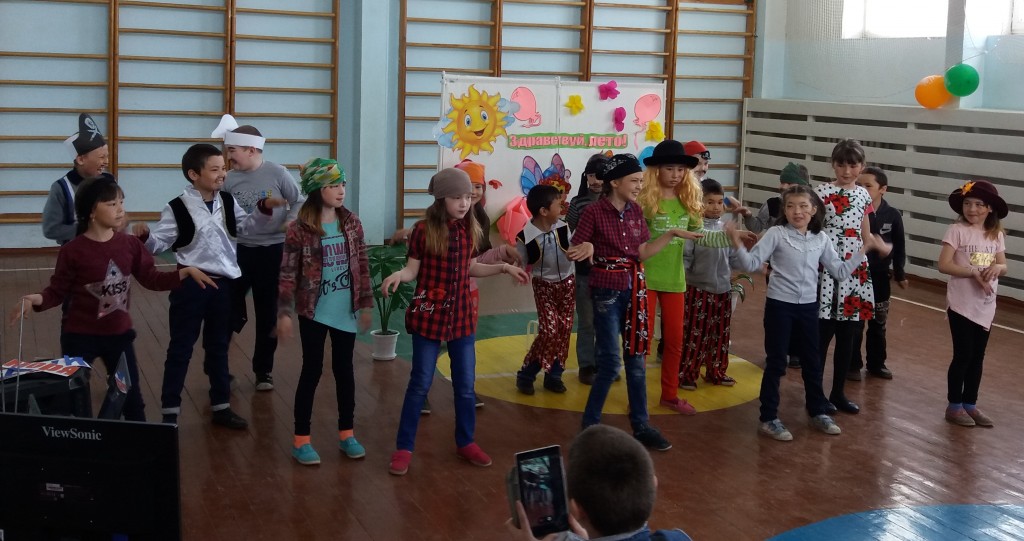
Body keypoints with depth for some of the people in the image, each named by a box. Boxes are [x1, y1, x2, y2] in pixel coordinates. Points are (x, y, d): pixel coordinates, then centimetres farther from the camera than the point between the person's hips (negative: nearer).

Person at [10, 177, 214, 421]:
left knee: (131, 395, 16)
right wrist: (35, 299, -31)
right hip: (80, 337, -4)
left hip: (119, 334, 4)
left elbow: (152, 279, 2)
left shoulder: (130, 245, -3)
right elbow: (58, 291, -11)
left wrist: (186, 271, -9)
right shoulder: (72, 250, -16)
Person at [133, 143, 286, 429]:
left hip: (223, 284, 5)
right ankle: (169, 412, 10)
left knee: (218, 346, 15)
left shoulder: (227, 201, 4)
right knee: (181, 348, 2)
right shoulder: (178, 208, -12)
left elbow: (243, 225, 21)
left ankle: (221, 406, 26)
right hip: (191, 284, -5)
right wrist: (145, 236, -32)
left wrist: (263, 209, 9)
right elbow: (159, 243, -12)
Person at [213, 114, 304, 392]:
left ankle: (264, 370, 21)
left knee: (267, 311, 8)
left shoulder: (276, 173, -9)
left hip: (272, 251, -2)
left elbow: (299, 202, -3)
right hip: (238, 250, 2)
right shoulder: (229, 179, -1)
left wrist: (290, 222, -19)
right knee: (228, 309, 1)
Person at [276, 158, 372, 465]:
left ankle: (346, 434, 25)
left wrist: (365, 304, 5)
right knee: (312, 371, 4)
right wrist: (284, 313, -14)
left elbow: (362, 265, 6)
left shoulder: (351, 223, 0)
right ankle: (301, 440, 15)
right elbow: (287, 274, -10)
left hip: (346, 311, 4)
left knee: (344, 370, 13)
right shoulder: (300, 229, -12)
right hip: (314, 312, -4)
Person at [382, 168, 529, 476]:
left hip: (461, 315, 4)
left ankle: (465, 443, 29)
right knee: (420, 383, 2)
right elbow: (413, 270, -8)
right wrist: (397, 275, -29)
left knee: (465, 384, 11)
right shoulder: (423, 230, -12)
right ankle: (404, 448, 14)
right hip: (429, 315, -4)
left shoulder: (470, 231, 2)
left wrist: (504, 268, 5)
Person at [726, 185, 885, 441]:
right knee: (776, 363, 2)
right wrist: (737, 242, -28)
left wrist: (862, 249, 6)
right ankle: (769, 418, 11)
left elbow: (839, 270, 8)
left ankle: (818, 412, 32)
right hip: (779, 305, -4)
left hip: (808, 306, 4)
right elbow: (751, 264, -14)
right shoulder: (776, 234, -10)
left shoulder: (821, 239, 3)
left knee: (813, 361, 15)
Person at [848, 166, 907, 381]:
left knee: (878, 323, 15)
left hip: (880, 277, 3)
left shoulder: (892, 215, -6)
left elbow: (899, 247, 4)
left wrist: (900, 274, 10)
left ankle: (876, 363, 30)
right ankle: (852, 365, 19)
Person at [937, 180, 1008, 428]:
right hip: (961, 304, -5)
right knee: (963, 355, 0)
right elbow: (944, 265, -15)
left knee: (977, 357, 12)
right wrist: (974, 272, -22)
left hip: (985, 306, 5)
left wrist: (997, 268, -15)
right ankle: (954, 405, 13)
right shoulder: (957, 230, -10)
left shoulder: (996, 234, 5)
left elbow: (1003, 266, 8)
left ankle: (970, 404, 24)